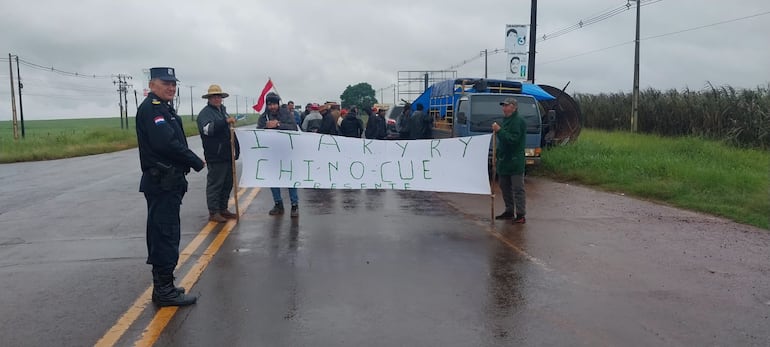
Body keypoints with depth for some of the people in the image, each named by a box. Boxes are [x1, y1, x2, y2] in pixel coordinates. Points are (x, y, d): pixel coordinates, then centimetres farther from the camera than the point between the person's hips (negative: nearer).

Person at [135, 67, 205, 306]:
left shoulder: (163, 108, 19)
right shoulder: (151, 108, -13)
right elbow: (167, 143, -24)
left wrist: (190, 162, 0)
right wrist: (196, 162, -14)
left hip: (168, 182, 10)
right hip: (161, 182, -10)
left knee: (162, 234, 14)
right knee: (165, 235, -6)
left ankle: (162, 286, 24)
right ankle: (164, 291, 0)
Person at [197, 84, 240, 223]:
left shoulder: (223, 110, 20)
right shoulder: (205, 113, -7)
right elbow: (207, 129, -26)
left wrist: (236, 149, 24)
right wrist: (226, 121, -35)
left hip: (227, 155, 9)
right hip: (215, 156, -9)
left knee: (227, 184, 13)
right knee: (215, 184, -4)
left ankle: (223, 209, 23)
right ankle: (213, 212, 2)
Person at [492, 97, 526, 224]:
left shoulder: (518, 121, -12)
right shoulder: (506, 120, 17)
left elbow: (513, 139, -22)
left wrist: (499, 131, -24)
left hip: (515, 162, -9)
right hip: (504, 160, 9)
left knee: (518, 189, -6)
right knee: (505, 188, 14)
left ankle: (521, 214, -3)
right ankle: (509, 211, 25)